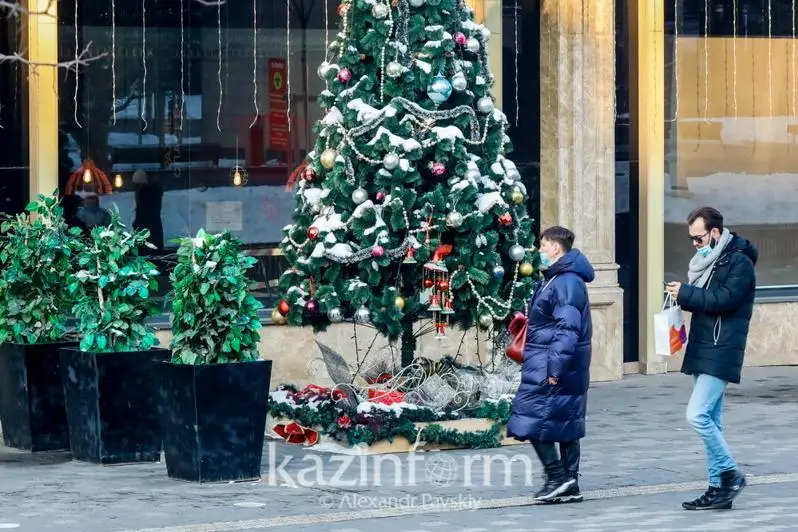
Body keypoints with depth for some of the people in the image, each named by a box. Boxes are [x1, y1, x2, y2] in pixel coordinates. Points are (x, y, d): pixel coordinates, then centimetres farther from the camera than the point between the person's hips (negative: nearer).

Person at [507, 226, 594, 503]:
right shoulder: (557, 279, 15)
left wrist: (555, 368, -24)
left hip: (549, 367, -10)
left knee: (532, 421, -7)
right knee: (566, 426, 11)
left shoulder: (566, 283, -18)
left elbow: (567, 329, -24)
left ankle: (557, 477, -4)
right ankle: (569, 485, 15)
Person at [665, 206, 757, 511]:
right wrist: (683, 295, 1)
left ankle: (730, 474, -5)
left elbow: (725, 299, -22)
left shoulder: (739, 262, -11)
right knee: (711, 422, 9)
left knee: (698, 415, -17)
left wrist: (686, 294, -17)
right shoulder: (710, 260, 18)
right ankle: (719, 487, 12)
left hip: (721, 351, -10)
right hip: (703, 350, 10)